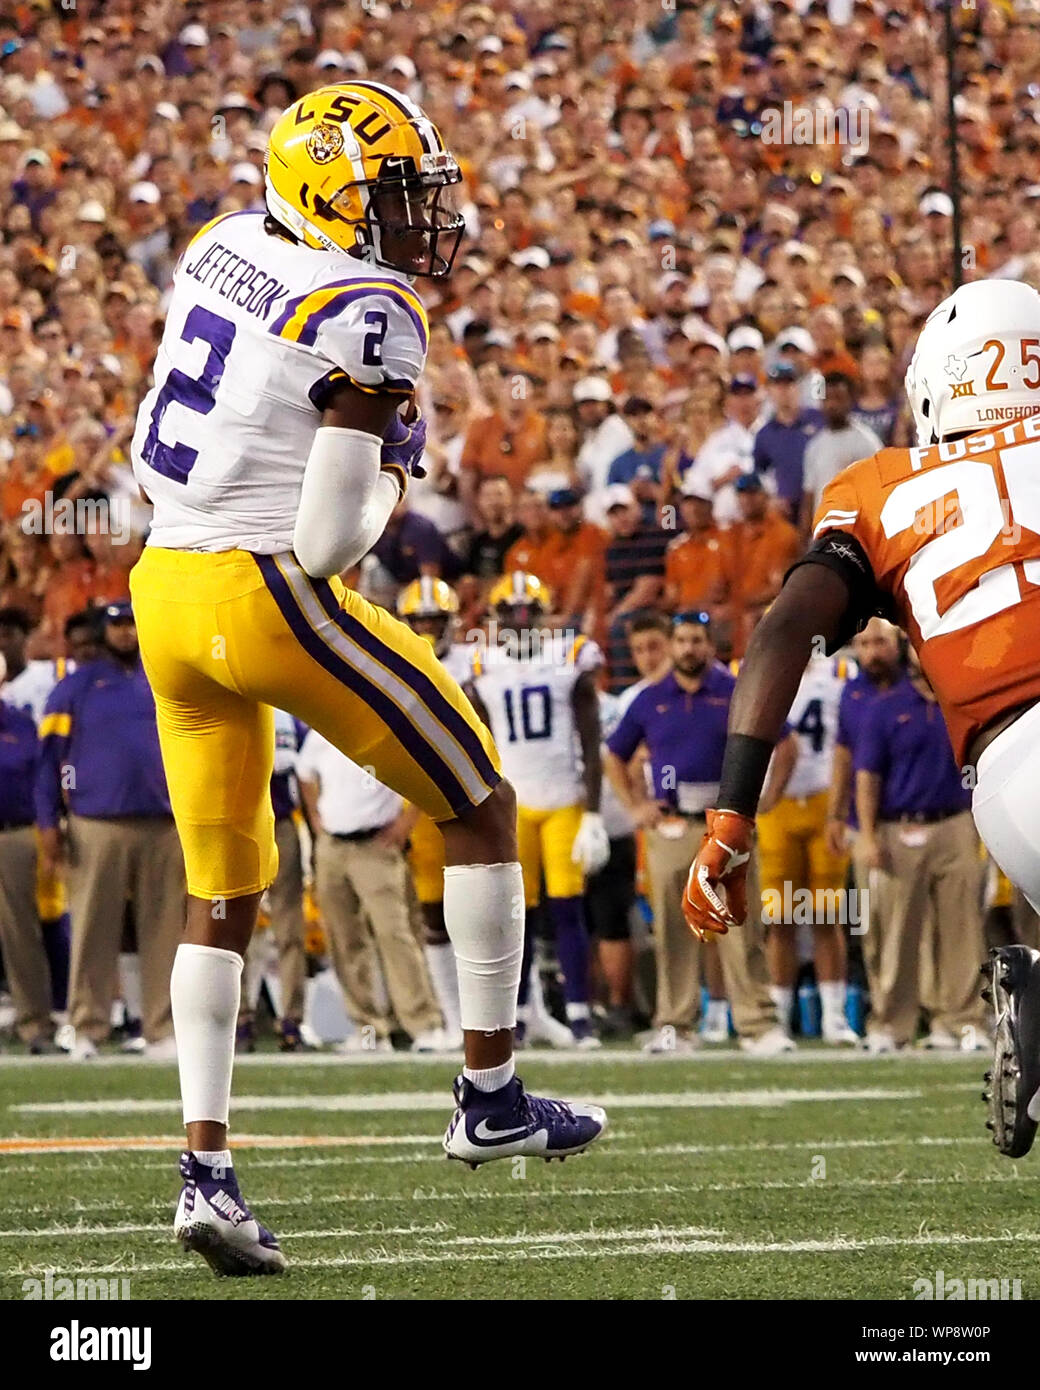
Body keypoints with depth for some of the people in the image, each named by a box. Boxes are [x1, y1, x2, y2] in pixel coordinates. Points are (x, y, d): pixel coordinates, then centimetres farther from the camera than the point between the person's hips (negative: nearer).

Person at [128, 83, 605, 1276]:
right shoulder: (368, 323, -15)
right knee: (477, 807, 11)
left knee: (221, 893, 15)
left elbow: (149, 452, 17)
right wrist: (389, 480, 2)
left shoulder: (224, 249, 8)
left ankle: (205, 1168, 4)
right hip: (270, 597, -8)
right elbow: (328, 540, -16)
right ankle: (490, 1097, 17)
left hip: (165, 593, 8)